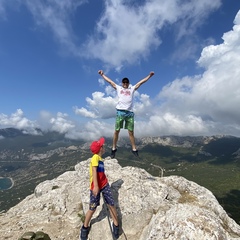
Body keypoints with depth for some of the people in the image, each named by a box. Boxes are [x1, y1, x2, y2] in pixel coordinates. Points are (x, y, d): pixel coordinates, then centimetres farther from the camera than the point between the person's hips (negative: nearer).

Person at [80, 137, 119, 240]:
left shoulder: (99, 158, 6)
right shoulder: (95, 157, -18)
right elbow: (94, 171, -27)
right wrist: (96, 186, -34)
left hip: (105, 185, 7)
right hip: (96, 187, -7)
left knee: (111, 205, 7)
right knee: (92, 208, 6)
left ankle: (116, 225, 26)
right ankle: (85, 227, 31)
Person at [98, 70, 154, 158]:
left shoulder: (132, 88, 20)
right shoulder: (118, 88, 19)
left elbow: (141, 82, 20)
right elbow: (110, 81, 24)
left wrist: (149, 76, 19)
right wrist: (102, 74, 29)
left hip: (130, 112, 1)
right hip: (120, 112, 0)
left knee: (131, 132, 2)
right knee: (116, 131, 0)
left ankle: (134, 149, 7)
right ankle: (114, 148, 9)